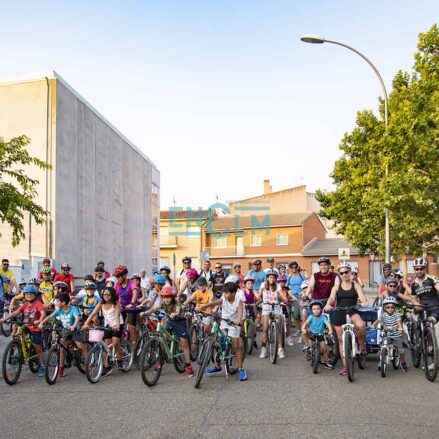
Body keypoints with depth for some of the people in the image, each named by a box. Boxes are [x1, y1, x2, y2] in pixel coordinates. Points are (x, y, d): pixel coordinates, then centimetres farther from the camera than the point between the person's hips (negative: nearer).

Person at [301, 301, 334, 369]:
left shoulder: (323, 317, -8)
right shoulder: (311, 317, -7)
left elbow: (328, 323, -21)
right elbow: (306, 322, -21)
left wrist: (330, 330, -41)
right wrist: (303, 328, -41)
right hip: (311, 334, 2)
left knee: (324, 348, -9)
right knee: (304, 332, -25)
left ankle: (326, 363, 10)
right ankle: (308, 348, -7)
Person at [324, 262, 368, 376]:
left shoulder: (356, 286, 5)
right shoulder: (336, 287, 7)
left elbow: (362, 296, -10)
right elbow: (331, 298, -9)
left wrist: (364, 302, -35)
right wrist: (328, 304, -32)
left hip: (352, 311, -2)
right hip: (339, 313, 2)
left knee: (361, 325, -35)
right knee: (341, 340, 5)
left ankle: (362, 344, -4)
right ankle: (345, 366, 16)